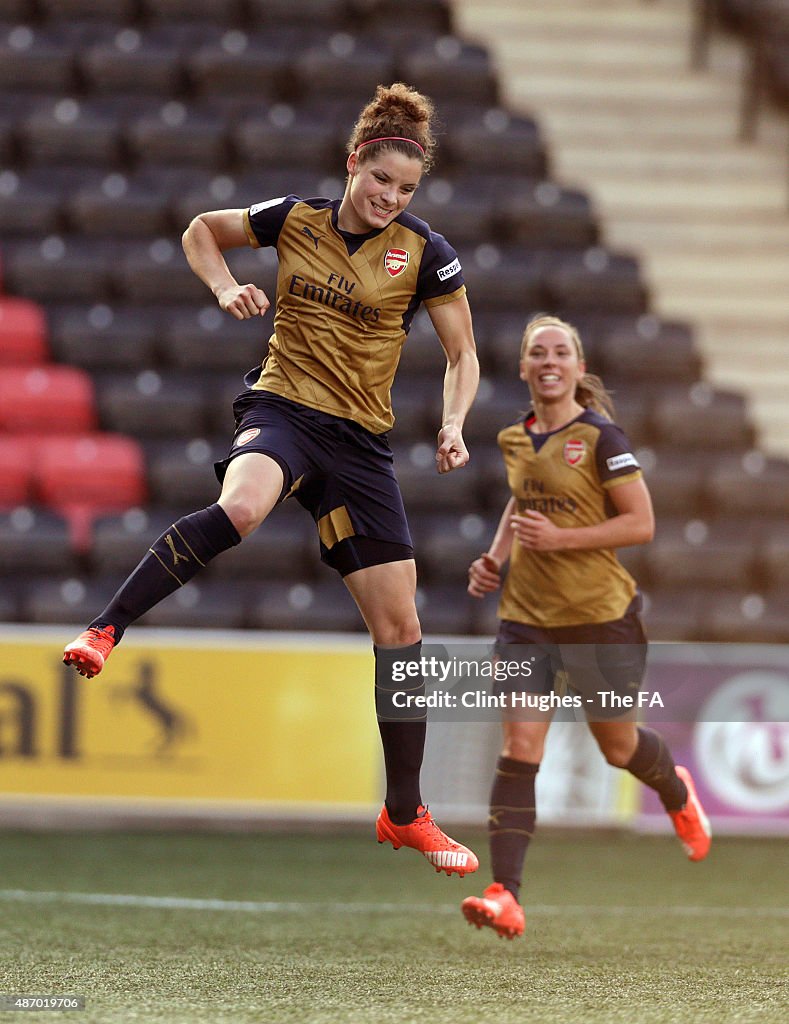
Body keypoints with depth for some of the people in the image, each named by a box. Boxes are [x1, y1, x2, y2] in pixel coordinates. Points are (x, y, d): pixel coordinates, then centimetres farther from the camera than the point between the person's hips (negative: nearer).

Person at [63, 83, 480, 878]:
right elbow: (201, 230, 17)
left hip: (362, 442, 2)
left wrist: (453, 425, -11)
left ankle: (404, 814, 14)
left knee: (399, 626, 2)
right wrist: (225, 287, -2)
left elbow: (462, 353, 7)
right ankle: (104, 630, -35)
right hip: (283, 408, -2)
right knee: (241, 506, -40)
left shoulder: (424, 253, -2)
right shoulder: (294, 219, 0)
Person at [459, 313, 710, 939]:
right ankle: (505, 897, -16)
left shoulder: (600, 437, -11)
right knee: (519, 749, -10)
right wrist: (496, 557, 11)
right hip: (526, 617, 4)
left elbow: (642, 524, -13)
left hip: (600, 616, -4)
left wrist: (560, 538, -22)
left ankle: (678, 795, 51)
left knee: (618, 746, 15)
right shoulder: (517, 439, 7)